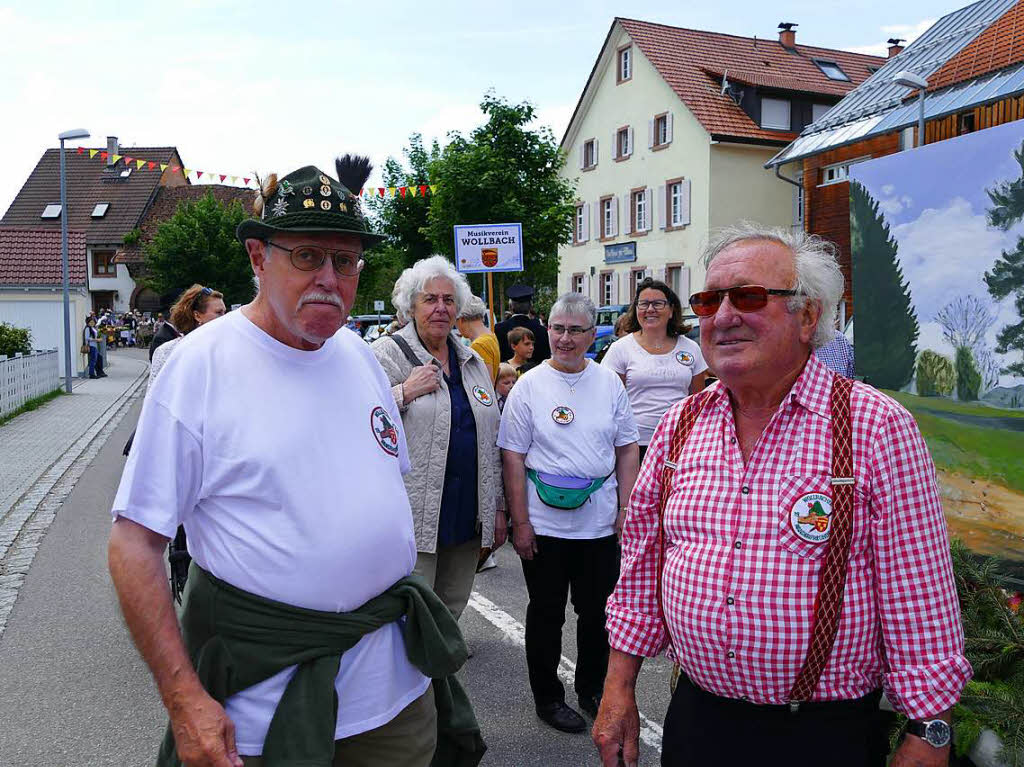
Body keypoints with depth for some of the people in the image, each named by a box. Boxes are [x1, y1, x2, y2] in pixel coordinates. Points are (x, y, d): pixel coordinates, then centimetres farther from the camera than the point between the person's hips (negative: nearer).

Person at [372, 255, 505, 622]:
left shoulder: (473, 361, 14)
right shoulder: (386, 353, -3)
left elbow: (492, 439, 17)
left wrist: (498, 507, 15)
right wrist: (405, 393, -19)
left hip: (467, 516, 6)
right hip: (415, 518, -5)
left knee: (451, 612, 15)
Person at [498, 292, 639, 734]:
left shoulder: (609, 383, 5)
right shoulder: (529, 386, -4)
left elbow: (627, 450, 8)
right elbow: (513, 456, -5)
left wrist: (626, 510, 2)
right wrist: (520, 522, -9)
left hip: (600, 521, 3)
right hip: (545, 522, -3)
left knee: (598, 611, 13)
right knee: (546, 612, 11)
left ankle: (592, 689, 35)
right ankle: (547, 697, 29)